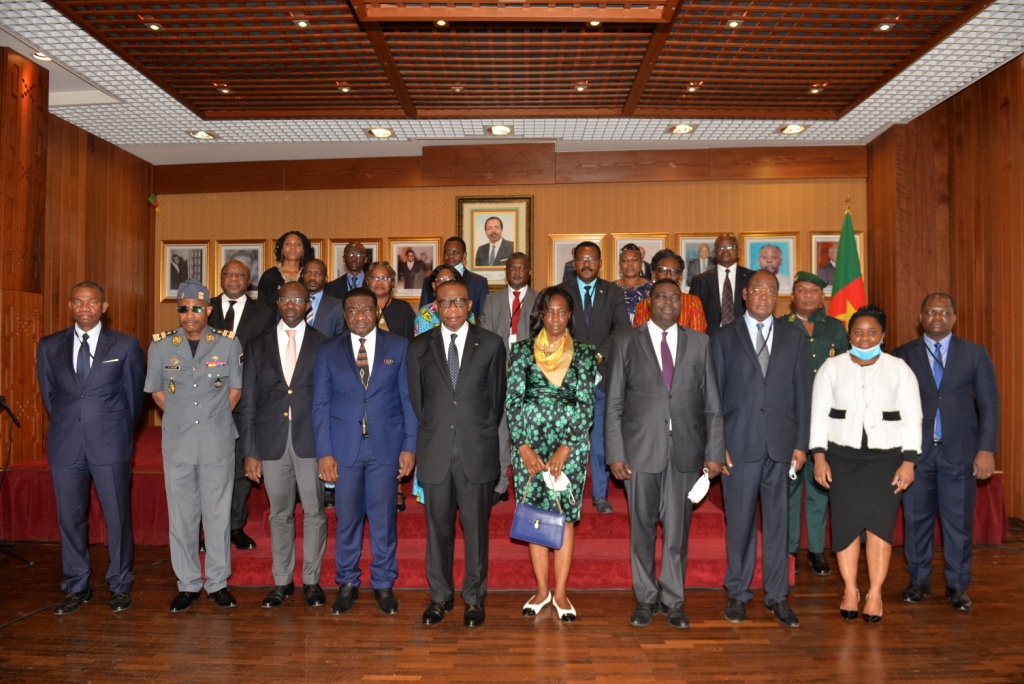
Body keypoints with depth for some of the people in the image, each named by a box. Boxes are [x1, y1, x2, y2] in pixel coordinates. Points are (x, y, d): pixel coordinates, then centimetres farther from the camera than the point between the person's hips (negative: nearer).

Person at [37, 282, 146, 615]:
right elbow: (48, 393, 16)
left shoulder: (126, 346, -1)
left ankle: (120, 585, 19)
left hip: (110, 445, -2)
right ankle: (76, 587, 25)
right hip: (65, 446, 3)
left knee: (117, 516, 3)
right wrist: (67, 426, 16)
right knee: (70, 518, 9)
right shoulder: (49, 346, 7)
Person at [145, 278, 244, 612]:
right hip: (177, 444, 1)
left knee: (218, 514, 6)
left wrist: (216, 419, 5)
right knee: (181, 516, 8)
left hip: (218, 443, -1)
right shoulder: (161, 345, 1)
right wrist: (181, 418, 7)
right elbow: (156, 389, 13)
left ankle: (218, 583, 20)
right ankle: (188, 584, 23)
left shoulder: (228, 343, -2)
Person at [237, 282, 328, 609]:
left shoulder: (322, 344, 3)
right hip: (272, 443, 2)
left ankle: (311, 580, 20)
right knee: (280, 514, 11)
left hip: (311, 440, -1)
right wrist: (250, 452, 2)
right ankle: (282, 580, 25)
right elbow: (247, 403, 6)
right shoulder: (257, 346, 8)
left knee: (314, 512, 5)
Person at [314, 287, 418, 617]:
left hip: (386, 445, 0)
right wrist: (324, 451, -3)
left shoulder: (398, 347, 4)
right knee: (347, 517, 7)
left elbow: (409, 399, 3)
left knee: (384, 517, 5)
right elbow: (320, 404, 4)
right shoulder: (329, 351, 6)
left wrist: (410, 446, -3)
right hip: (344, 447, 1)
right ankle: (347, 583, 25)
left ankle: (383, 584, 22)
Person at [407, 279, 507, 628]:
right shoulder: (419, 347, 6)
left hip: (477, 450, -1)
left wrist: (483, 435, 8)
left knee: (476, 527, 6)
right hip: (435, 451, 1)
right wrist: (431, 433, 10)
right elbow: (416, 398, 11)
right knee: (438, 527, 10)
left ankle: (474, 598, 21)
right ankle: (440, 596, 25)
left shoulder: (491, 344, 3)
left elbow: (497, 396, 7)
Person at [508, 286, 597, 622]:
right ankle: (541, 590, 19)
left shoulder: (584, 354, 3)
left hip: (570, 447, 0)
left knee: (566, 515, 2)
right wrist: (524, 447, -10)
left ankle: (560, 592, 13)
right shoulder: (522, 350, 3)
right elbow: (512, 400, -1)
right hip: (529, 446, 1)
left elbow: (586, 405, -2)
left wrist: (565, 448, -11)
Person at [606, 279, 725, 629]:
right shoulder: (625, 343, 4)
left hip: (685, 451, 1)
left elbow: (712, 404, 7)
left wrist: (714, 452, 1)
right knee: (642, 529, 9)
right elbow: (614, 404, 2)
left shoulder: (699, 343, 8)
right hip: (641, 450, -1)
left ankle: (673, 601, 24)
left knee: (677, 531, 8)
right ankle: (646, 599, 25)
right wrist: (615, 453, -4)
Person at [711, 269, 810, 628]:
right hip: (739, 444, -1)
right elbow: (713, 396, 2)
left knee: (777, 521, 7)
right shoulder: (723, 339, 5)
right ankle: (738, 594, 19)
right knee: (740, 521, 5)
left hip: (780, 445, 2)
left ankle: (778, 595, 20)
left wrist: (801, 443, 2)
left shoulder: (794, 339, 11)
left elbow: (802, 393, 9)